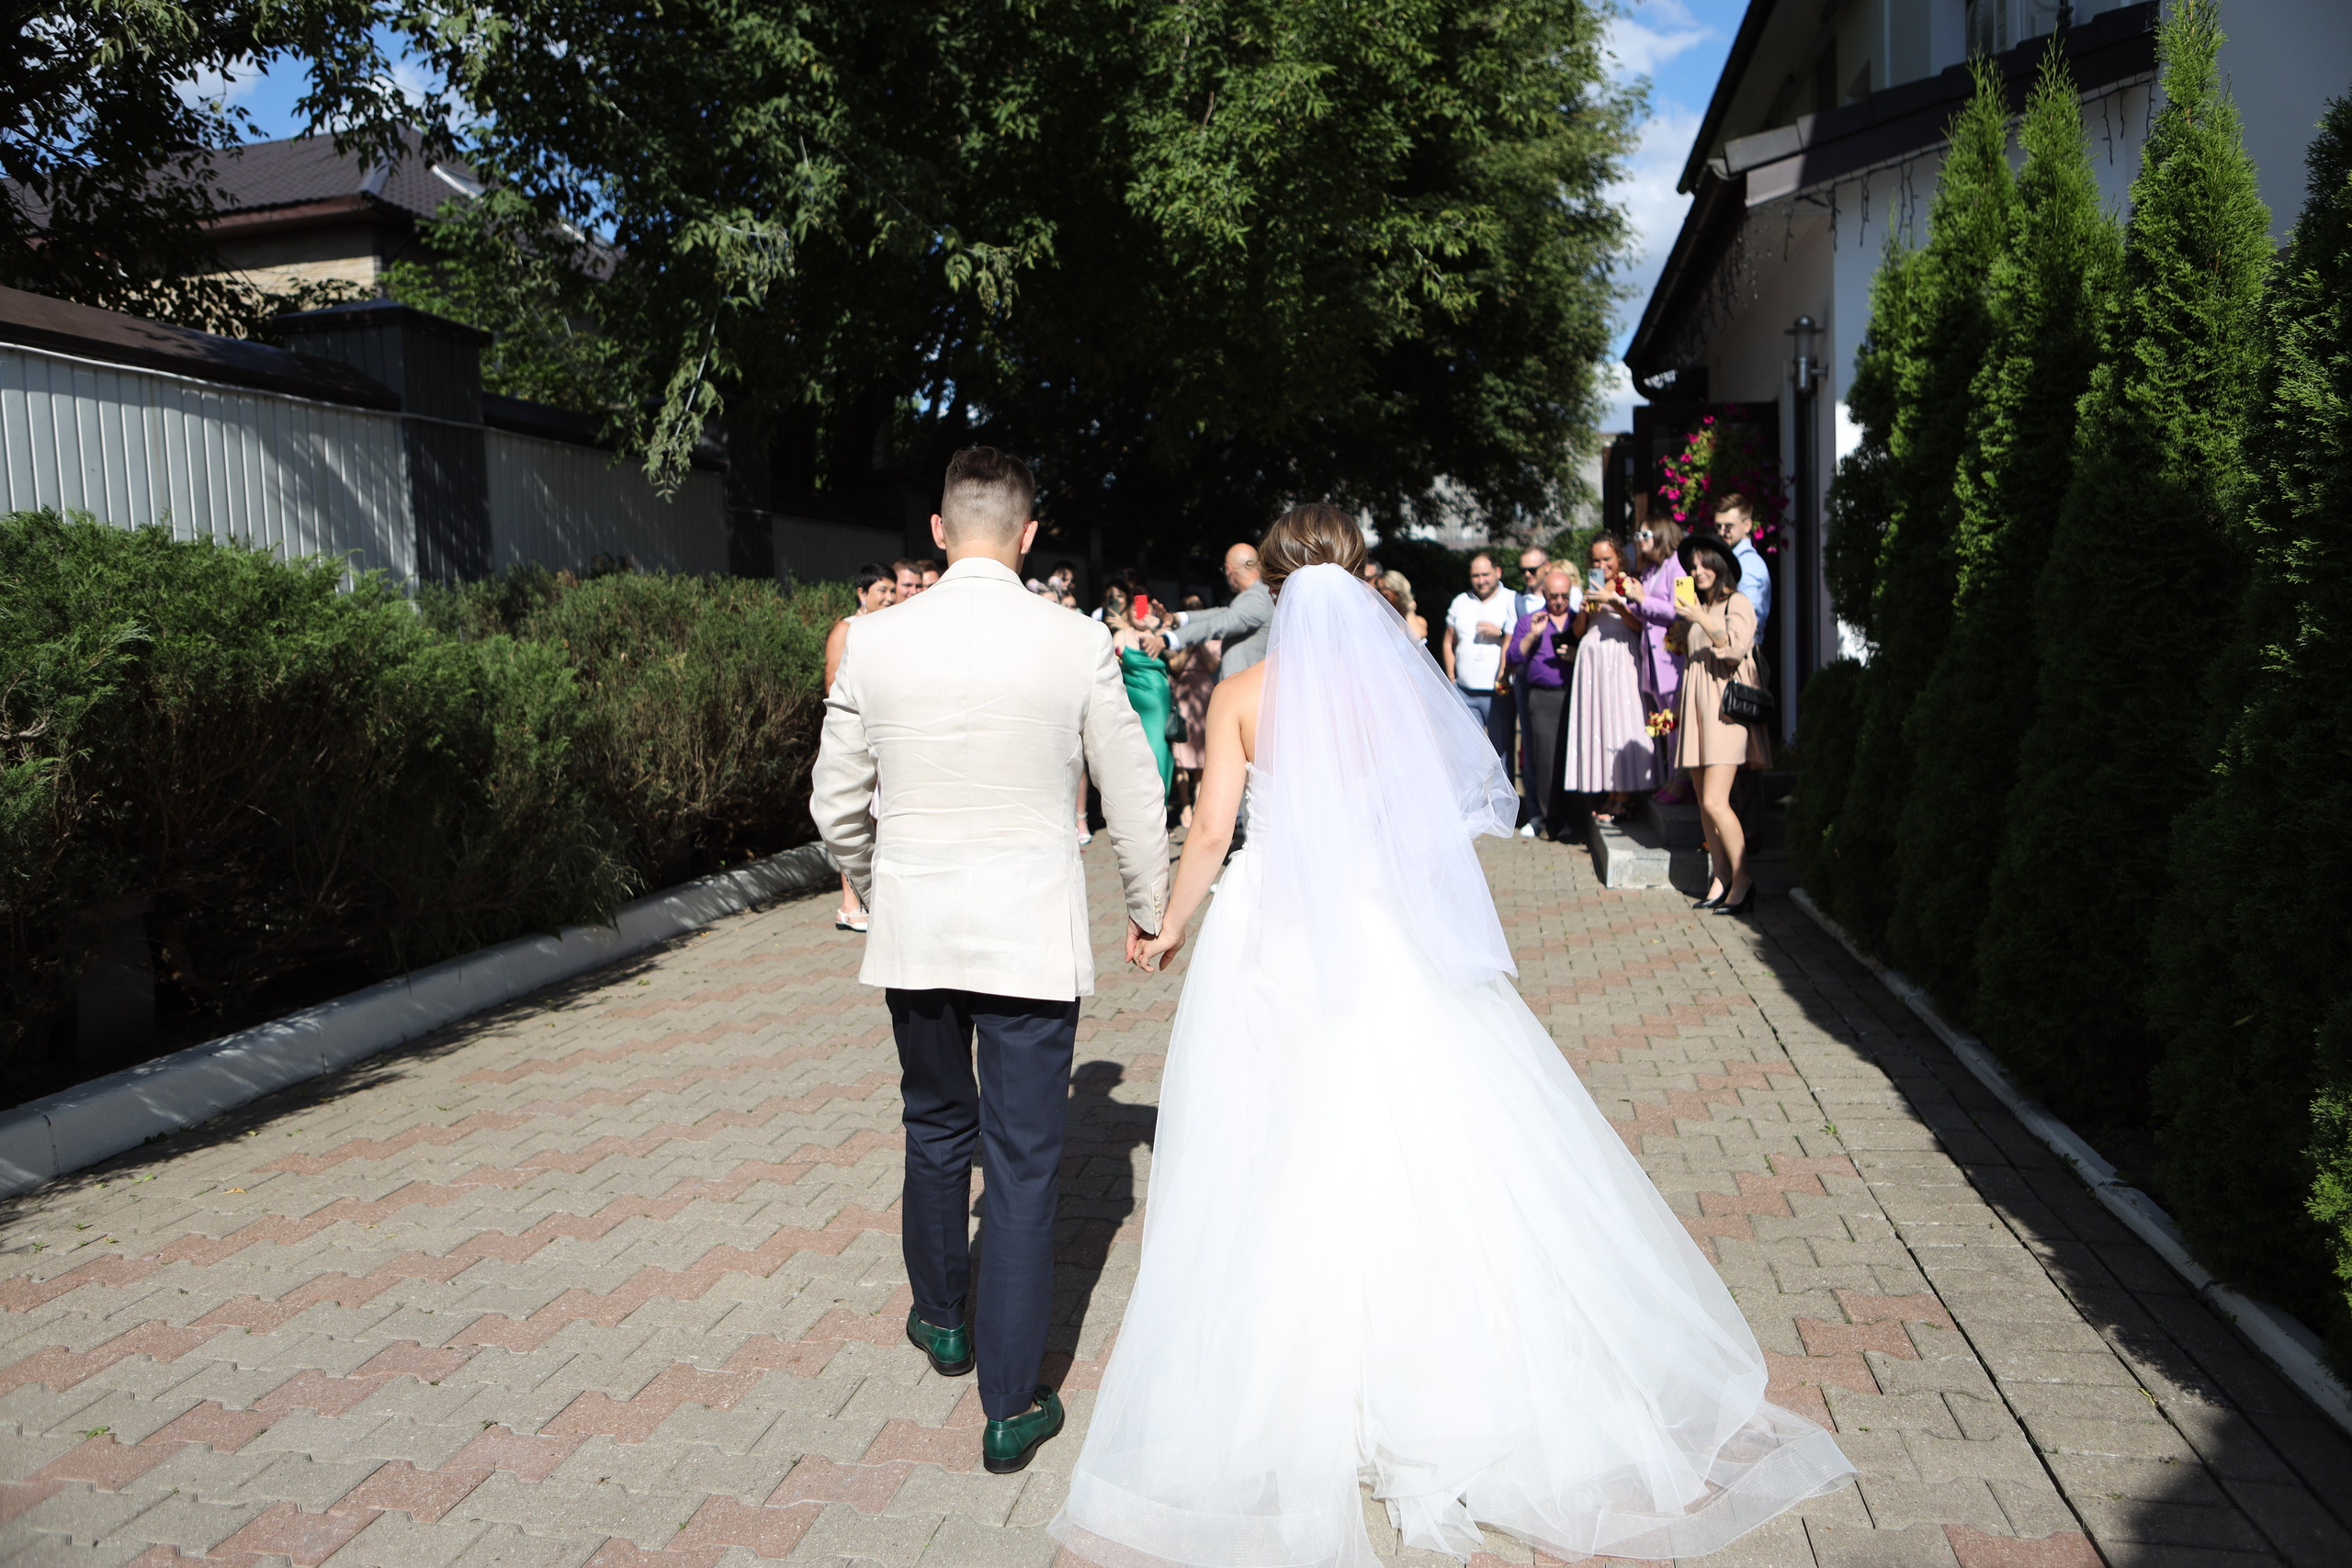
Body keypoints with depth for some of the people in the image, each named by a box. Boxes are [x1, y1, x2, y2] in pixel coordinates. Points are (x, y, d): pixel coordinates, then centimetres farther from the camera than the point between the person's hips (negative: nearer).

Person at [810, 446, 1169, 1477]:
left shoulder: (874, 642, -3)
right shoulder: (1077, 644, -9)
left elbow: (835, 803, 5)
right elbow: (1134, 799, 0)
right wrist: (1148, 910, 16)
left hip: (912, 931, 3)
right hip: (1031, 935, -3)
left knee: (936, 1131, 23)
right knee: (1022, 1163, 6)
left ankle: (943, 1319, 44)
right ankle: (1011, 1406, 14)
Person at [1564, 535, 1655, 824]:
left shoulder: (1630, 585, 2)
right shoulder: (1591, 588, 19)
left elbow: (1640, 625, -11)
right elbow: (1578, 632, 16)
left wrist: (1613, 602, -15)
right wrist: (1585, 609, -2)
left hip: (1620, 657, -6)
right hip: (1591, 659, 6)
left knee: (1621, 720, -9)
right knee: (1597, 723, 1)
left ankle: (1625, 794, -5)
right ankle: (1611, 795, 5)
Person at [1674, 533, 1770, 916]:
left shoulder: (1737, 603, -2)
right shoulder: (1697, 608, 19)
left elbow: (1736, 650, -15)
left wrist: (1702, 620, -18)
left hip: (1726, 705, -7)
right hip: (1696, 704, 7)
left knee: (1715, 802, -16)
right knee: (1704, 804, 3)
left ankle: (1743, 879, -6)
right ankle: (1722, 878, 9)